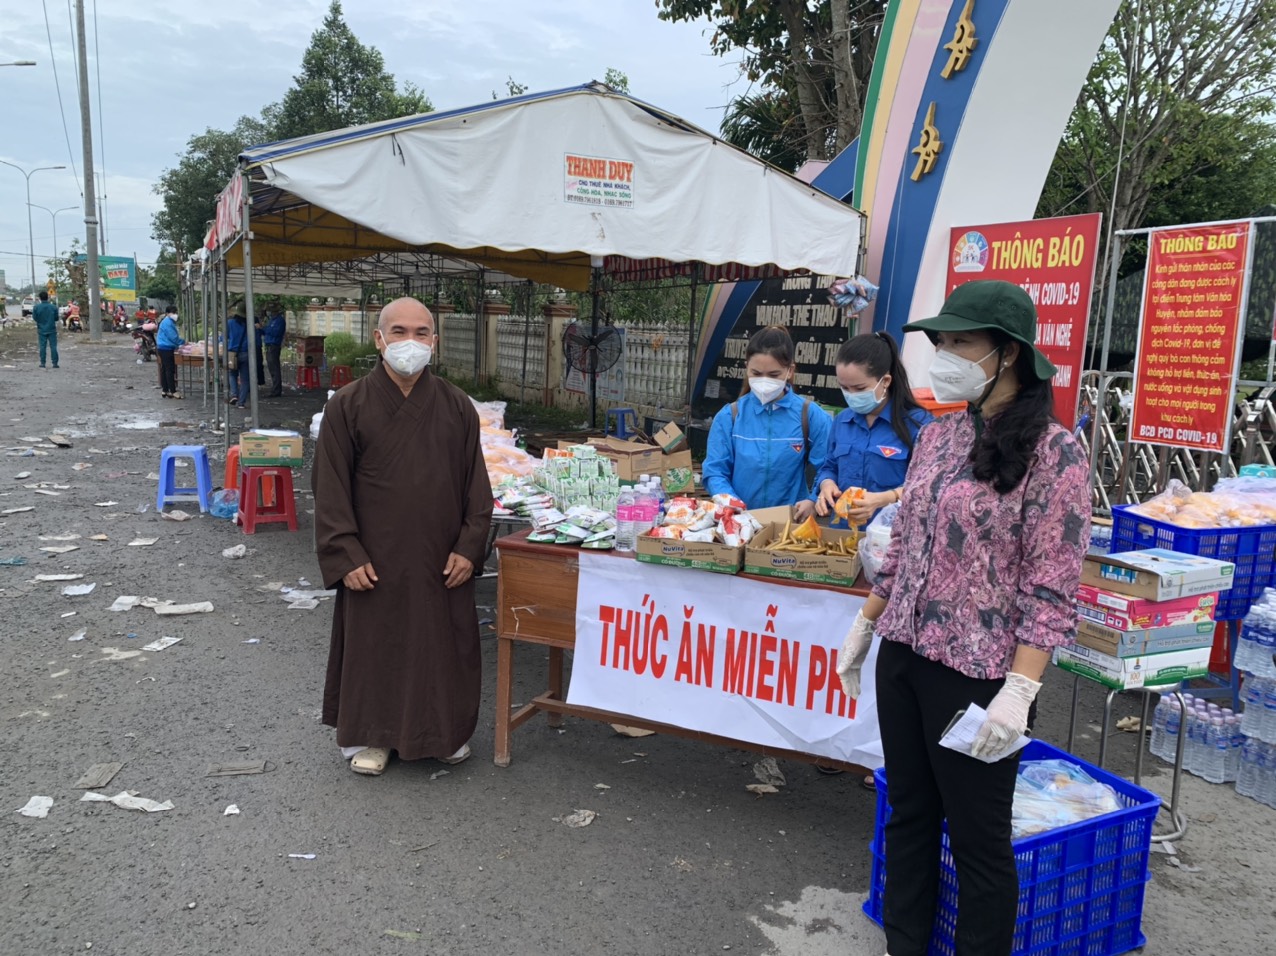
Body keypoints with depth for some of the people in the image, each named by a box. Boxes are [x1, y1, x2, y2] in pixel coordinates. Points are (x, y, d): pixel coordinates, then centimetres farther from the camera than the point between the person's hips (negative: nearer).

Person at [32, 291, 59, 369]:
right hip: (52, 330, -1)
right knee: (53, 346, 2)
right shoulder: (53, 307, -9)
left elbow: (34, 318, -1)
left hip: (42, 330, 1)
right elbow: (56, 318, -2)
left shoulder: (36, 307, -8)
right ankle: (55, 363, 1)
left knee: (42, 347, 6)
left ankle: (42, 363, 7)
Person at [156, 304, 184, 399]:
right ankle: (173, 391, -6)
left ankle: (164, 390, 16)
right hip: (166, 349, -10)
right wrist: (183, 342, -6)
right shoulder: (168, 323, -16)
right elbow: (173, 337, -19)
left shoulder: (170, 322, 16)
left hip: (164, 348, 10)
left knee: (164, 369, 12)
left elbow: (173, 336, 20)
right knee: (170, 370, -8)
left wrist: (179, 345, 9)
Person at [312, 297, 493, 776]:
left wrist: (469, 547, -3)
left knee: (444, 644, 11)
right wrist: (345, 555, -9)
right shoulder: (348, 406, -4)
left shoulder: (457, 407, 2)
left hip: (442, 561, 2)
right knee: (373, 644, 9)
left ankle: (446, 730, 31)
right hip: (374, 561, -2)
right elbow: (330, 487, -4)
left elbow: (476, 484, 5)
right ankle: (368, 735, 28)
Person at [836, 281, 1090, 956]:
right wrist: (863, 627, 15)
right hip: (903, 656, 7)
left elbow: (1050, 590, -15)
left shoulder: (1052, 451, -13)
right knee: (908, 814, 19)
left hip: (976, 674, -6)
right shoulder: (937, 436, 7)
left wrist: (1019, 691, -20)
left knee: (978, 835, 10)